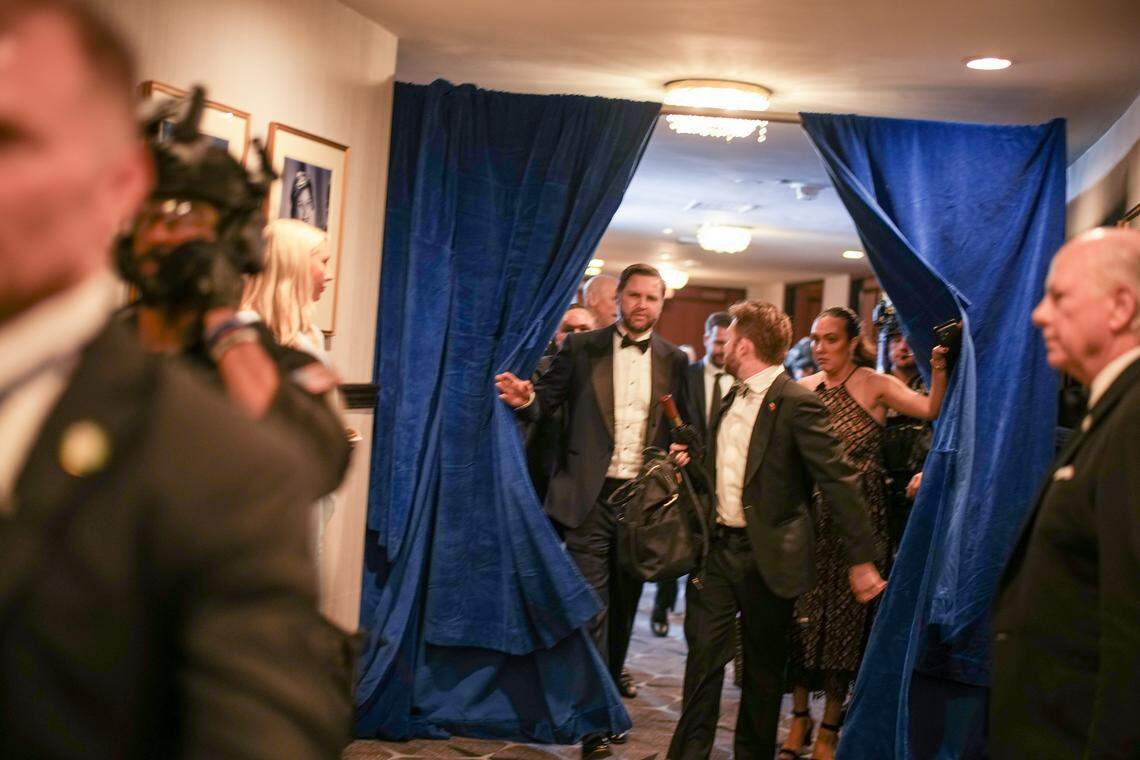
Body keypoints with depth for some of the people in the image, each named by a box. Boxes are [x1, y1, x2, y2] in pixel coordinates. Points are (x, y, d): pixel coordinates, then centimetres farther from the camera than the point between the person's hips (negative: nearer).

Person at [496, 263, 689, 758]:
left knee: (624, 602, 18)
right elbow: (548, 402, -3)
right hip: (590, 496, -3)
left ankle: (612, 678, 41)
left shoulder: (674, 361, 6)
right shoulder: (582, 348, 0)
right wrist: (526, 398, -24)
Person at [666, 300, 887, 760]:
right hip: (717, 548, 6)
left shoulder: (796, 403, -14)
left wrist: (861, 559, -17)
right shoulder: (731, 399, 11)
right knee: (703, 657, 7)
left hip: (767, 555, -6)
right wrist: (692, 461, 1)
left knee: (763, 667, 10)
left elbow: (839, 481, -15)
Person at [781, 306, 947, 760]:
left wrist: (939, 369, -33)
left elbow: (932, 410, -19)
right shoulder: (803, 389, 6)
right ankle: (800, 717, 22)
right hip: (809, 516, 3)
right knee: (802, 615, 6)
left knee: (842, 617, 6)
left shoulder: (876, 386, -5)